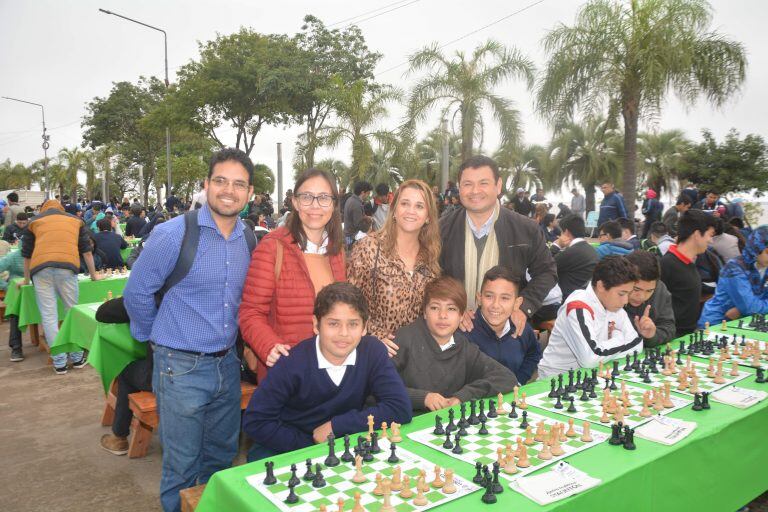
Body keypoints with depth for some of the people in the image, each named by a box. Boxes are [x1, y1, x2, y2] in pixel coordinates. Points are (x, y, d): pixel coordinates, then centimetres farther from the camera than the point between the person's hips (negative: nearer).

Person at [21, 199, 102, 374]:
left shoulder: (34, 222, 26)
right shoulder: (75, 220, 26)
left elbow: (26, 255, 29)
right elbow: (86, 250, 27)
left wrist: (26, 280, 41)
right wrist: (93, 275, 37)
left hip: (40, 268, 0)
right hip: (67, 266, 0)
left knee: (49, 316, 2)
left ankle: (59, 363, 3)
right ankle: (77, 358, 13)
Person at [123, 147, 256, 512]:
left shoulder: (249, 241, 1)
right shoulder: (172, 234, -15)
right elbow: (136, 294, -7)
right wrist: (160, 339, 4)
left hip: (227, 364, 5)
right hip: (181, 368, -5)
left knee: (222, 457, 20)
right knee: (183, 466, 10)